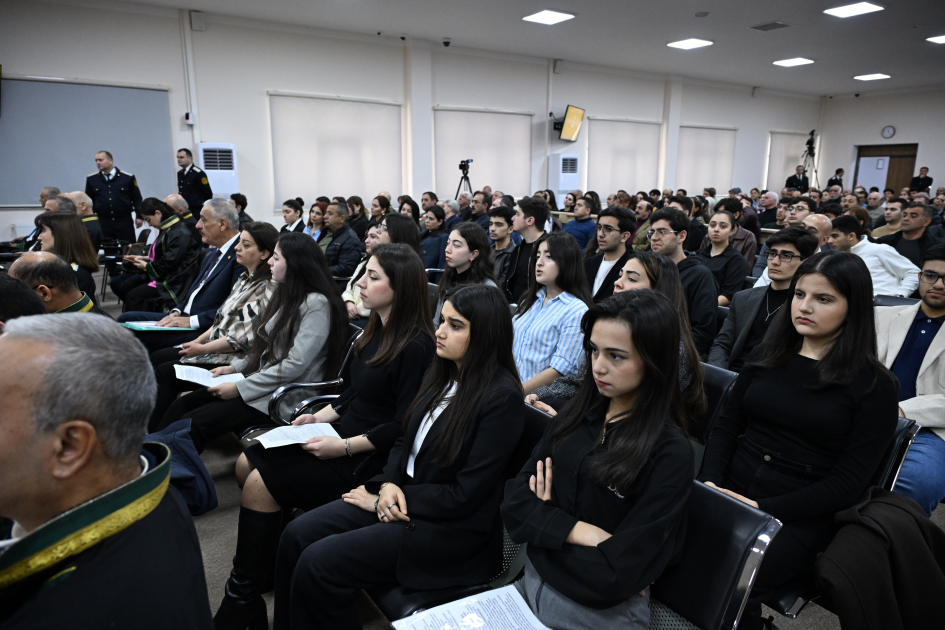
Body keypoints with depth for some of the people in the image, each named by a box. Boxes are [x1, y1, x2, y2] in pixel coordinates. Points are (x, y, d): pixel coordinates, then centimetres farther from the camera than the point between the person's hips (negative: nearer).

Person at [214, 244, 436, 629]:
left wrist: (345, 447, -20)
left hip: (370, 458, -9)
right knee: (246, 464, 3)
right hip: (341, 434, 9)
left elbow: (403, 426, -21)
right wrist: (320, 416, 4)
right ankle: (267, 564, 17)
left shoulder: (415, 347, -21)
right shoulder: (377, 329, 7)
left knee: (261, 482, -14)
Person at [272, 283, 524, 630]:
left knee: (318, 563, -16)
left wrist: (391, 498, -12)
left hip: (451, 527, -7)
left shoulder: (502, 398, -20)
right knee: (297, 534, -4)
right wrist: (389, 484, -7)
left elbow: (466, 494, -19)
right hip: (401, 497, 8)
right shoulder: (441, 373, 4)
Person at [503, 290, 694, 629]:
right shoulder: (578, 416, -2)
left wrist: (545, 523, -12)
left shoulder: (670, 453, -20)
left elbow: (615, 575, -23)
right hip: (532, 585, 5)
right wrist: (581, 532, -19)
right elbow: (514, 503, -5)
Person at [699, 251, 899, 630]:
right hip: (731, 491, 4)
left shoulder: (874, 385, 0)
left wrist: (764, 509, -15)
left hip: (800, 515, -3)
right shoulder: (767, 356, 12)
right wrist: (710, 482, -7)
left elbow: (848, 483, -5)